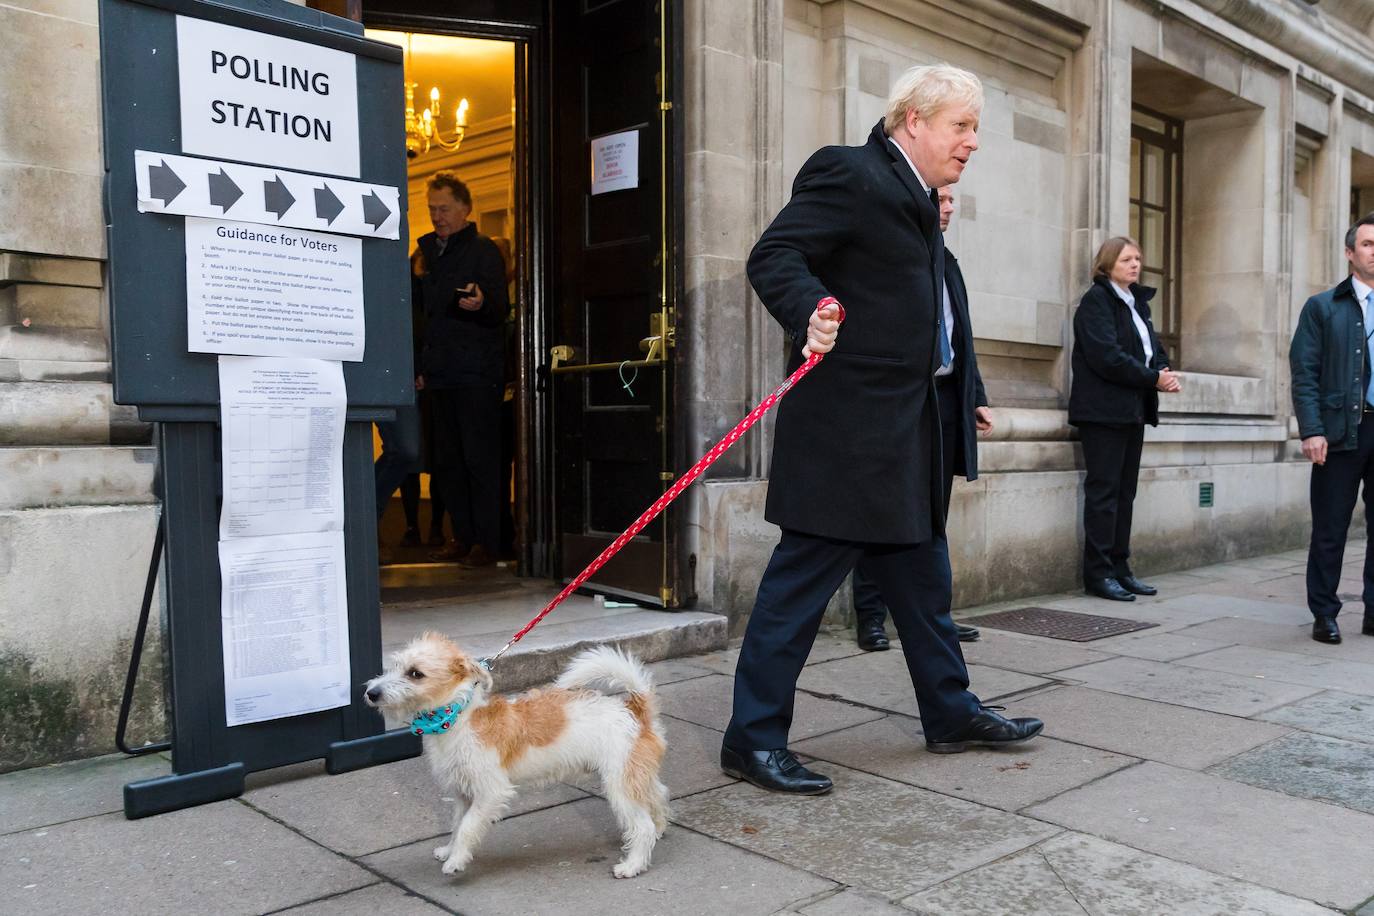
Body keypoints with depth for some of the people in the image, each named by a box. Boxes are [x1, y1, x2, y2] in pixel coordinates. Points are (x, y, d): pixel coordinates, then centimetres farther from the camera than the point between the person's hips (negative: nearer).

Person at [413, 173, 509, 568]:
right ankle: (463, 537, 16)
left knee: (480, 458, -7)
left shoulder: (484, 250, -2)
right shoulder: (428, 253, 19)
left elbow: (501, 309, -10)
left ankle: (486, 542, -2)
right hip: (441, 373, 7)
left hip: (477, 374, -7)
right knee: (447, 461, 9)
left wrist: (481, 304, -34)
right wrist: (422, 365, 20)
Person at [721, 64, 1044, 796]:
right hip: (843, 428, -10)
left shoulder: (914, 195, 18)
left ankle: (952, 715, 31)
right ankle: (752, 739, 7)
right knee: (802, 580, -4)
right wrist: (810, 314, -34)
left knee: (921, 577, 17)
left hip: (901, 431, 10)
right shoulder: (850, 174, -11)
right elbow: (773, 256, -19)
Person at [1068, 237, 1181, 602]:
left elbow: (1154, 348, 15)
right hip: (1104, 410, -8)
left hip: (1133, 410, 8)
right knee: (1104, 491, -6)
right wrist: (1153, 379, -14)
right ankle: (1098, 574, -2)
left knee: (1125, 492, 9)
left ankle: (1119, 568, 14)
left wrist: (1164, 374, -6)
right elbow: (1106, 356, -18)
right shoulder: (1096, 300, -7)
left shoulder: (1138, 302, 18)